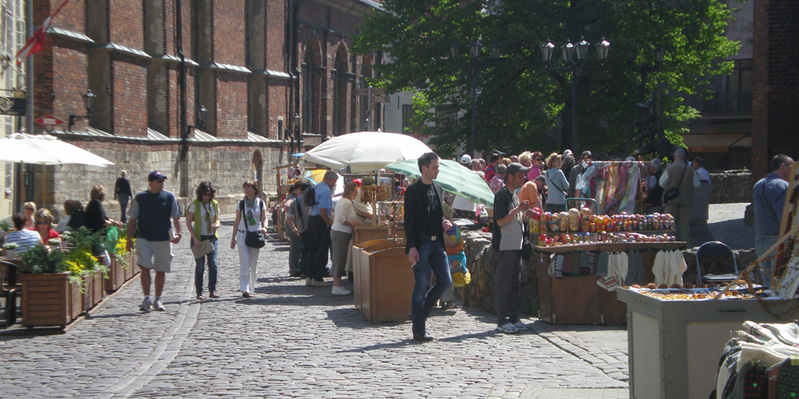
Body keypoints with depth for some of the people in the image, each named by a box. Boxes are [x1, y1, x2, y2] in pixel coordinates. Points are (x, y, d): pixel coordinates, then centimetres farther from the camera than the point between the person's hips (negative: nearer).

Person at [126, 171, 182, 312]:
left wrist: (178, 233, -11)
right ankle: (146, 299, -8)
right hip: (144, 238, -1)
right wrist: (129, 239, 3)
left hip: (163, 239, 1)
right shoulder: (139, 198, 2)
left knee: (161, 270, 6)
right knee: (145, 267, -14)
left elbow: (176, 217, 5)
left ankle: (157, 300, 19)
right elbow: (132, 220, 7)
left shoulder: (169, 197, 4)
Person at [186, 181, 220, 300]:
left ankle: (212, 290, 4)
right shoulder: (195, 204, -6)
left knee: (213, 264, -4)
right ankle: (199, 293, 5)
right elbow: (188, 222, -6)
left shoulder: (215, 204, 7)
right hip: (199, 238, -3)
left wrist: (217, 224, -8)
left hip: (212, 237, 3)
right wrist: (195, 238, -13)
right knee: (200, 266, -1)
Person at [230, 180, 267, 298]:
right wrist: (233, 238, 9)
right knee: (244, 263, -12)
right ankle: (244, 288, -16)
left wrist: (264, 227, -17)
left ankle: (251, 288, 15)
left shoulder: (260, 203, 4)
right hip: (242, 235, -1)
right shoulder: (241, 204, 4)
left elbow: (264, 218, 6)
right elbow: (237, 221, 8)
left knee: (253, 264, 5)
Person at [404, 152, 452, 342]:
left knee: (445, 281, 3)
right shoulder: (413, 191, -9)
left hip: (436, 242, 7)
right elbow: (409, 221, -11)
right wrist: (411, 247, -17)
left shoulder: (437, 189, 13)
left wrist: (444, 223, 1)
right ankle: (419, 331, 3)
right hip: (421, 245, -7)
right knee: (421, 286, -4)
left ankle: (419, 312, 21)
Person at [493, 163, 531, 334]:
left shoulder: (515, 195, 16)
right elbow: (500, 221, -19)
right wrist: (518, 209, -20)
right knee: (503, 284, -5)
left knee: (514, 283, 11)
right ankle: (502, 321, -3)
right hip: (505, 247, -9)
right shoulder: (502, 195, -12)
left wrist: (525, 212, 9)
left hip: (516, 245, 9)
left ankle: (513, 318, 16)